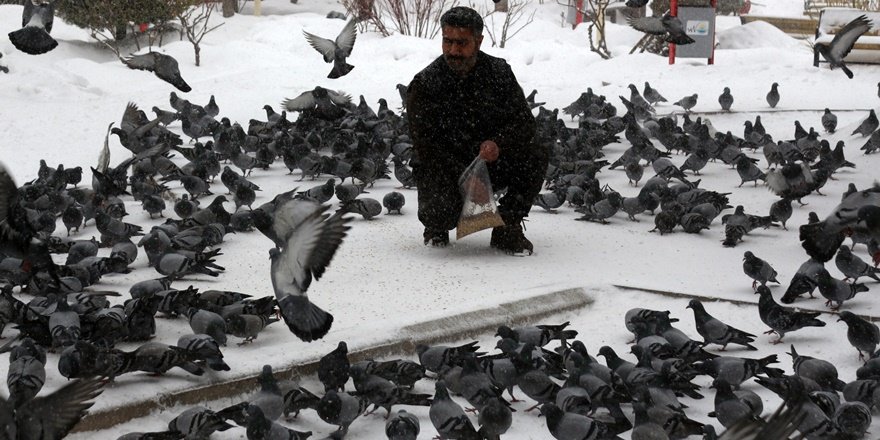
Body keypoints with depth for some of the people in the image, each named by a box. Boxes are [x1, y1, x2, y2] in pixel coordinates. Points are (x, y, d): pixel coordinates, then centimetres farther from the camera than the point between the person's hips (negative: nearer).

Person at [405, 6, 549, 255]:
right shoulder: (423, 85, -11)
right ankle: (436, 227, 9)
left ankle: (507, 229, -6)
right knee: (442, 209, -33)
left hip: (492, 164, 3)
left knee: (537, 157, -22)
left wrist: (499, 143, -29)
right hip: (444, 170, -3)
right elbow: (425, 146, -17)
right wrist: (465, 177, -31)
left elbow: (524, 122, -6)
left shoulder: (499, 72, -2)